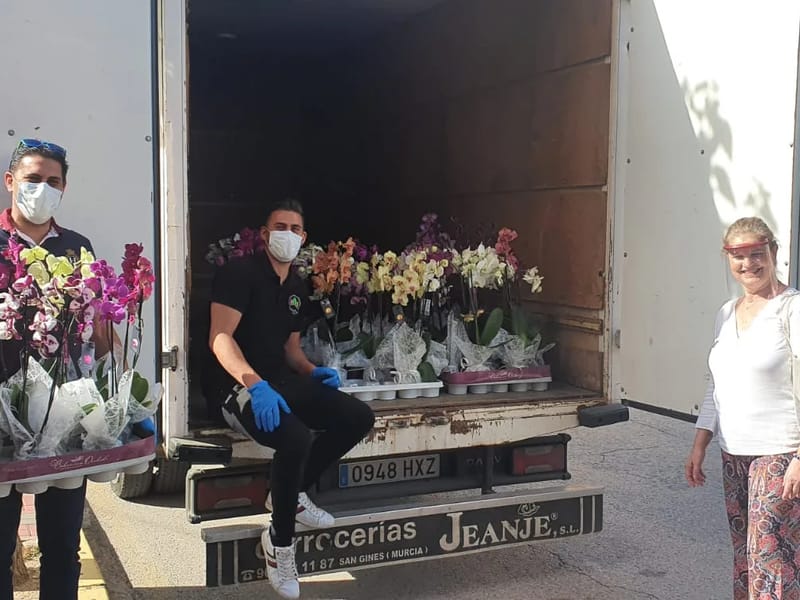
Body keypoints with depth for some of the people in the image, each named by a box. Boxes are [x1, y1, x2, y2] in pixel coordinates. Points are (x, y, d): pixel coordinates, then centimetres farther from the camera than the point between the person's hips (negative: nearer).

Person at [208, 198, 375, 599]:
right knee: (296, 439, -34)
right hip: (242, 387, -8)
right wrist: (256, 385, -33)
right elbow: (219, 338, -20)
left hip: (283, 383, 8)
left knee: (359, 417, -8)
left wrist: (312, 372, 1)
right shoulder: (239, 273, -9)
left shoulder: (297, 288, 16)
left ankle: (290, 494, 4)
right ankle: (279, 542, -12)